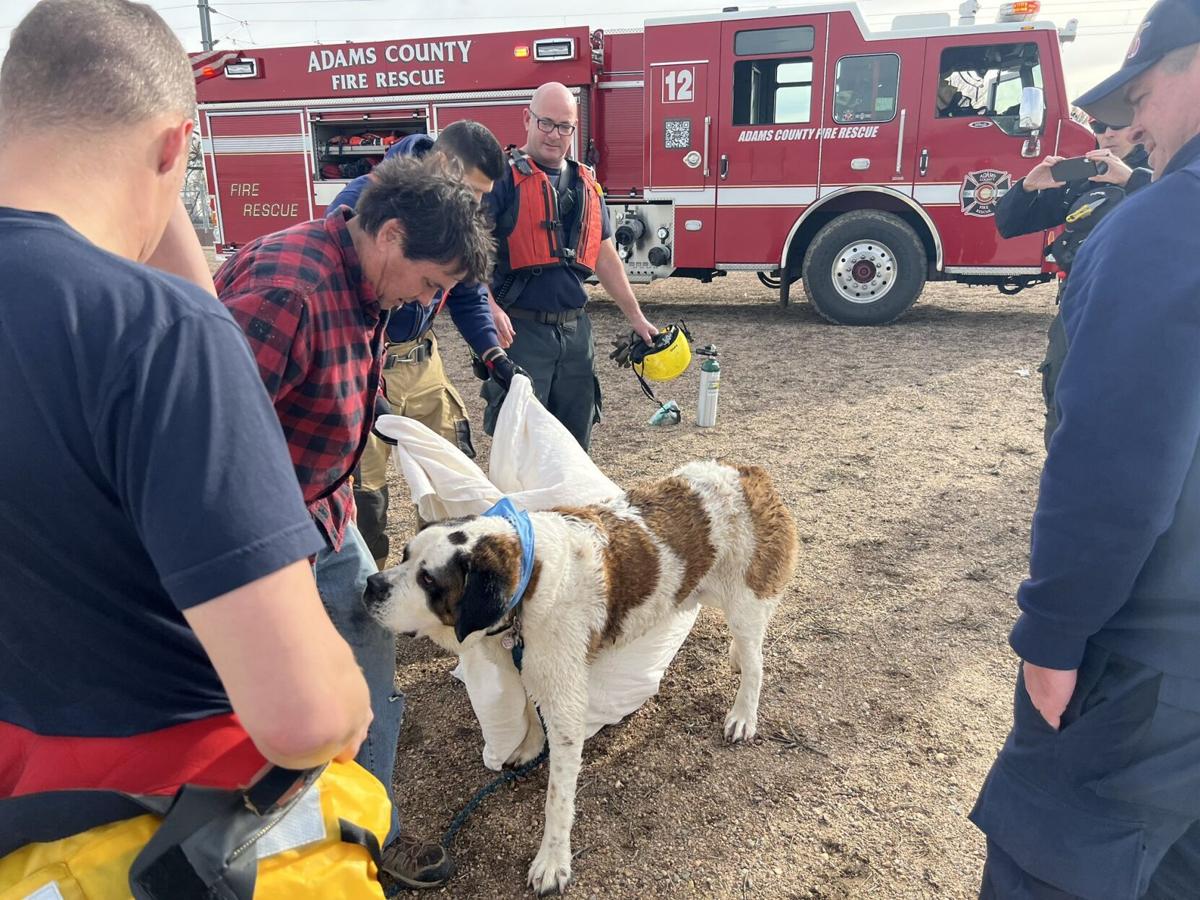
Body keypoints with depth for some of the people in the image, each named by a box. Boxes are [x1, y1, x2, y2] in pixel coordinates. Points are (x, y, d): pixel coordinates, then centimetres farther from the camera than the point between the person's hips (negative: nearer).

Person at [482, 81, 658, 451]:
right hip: (521, 328, -6)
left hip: (575, 330, 6)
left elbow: (605, 257, 20)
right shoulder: (505, 177, -6)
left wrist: (636, 318, 21)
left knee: (575, 439, 14)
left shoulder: (585, 183, 13)